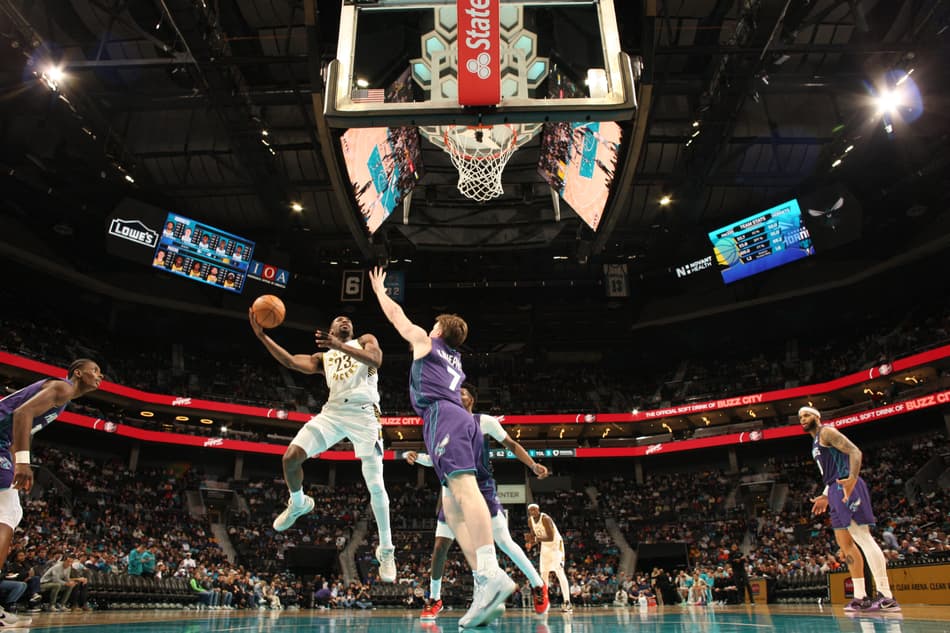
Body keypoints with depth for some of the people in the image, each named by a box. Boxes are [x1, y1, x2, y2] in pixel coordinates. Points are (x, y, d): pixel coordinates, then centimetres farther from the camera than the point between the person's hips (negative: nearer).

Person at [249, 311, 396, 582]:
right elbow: (290, 361, 11)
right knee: (291, 457, -14)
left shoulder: (365, 340, 17)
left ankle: (386, 550, 9)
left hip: (363, 413, -3)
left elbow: (376, 360, -7)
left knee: (375, 485, -7)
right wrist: (262, 336, 5)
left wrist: (341, 346, -19)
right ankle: (298, 503, 20)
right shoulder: (323, 357, 27)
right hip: (333, 411, 4)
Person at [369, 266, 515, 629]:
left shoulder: (425, 342, 18)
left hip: (443, 415, -8)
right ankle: (485, 585, -13)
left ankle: (492, 574, -41)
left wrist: (379, 289, 45)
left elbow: (396, 315, 29)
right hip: (462, 419, 8)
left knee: (463, 488, -25)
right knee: (452, 508, 0)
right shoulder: (455, 359, 35)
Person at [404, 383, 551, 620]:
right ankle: (434, 600, 20)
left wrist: (533, 465, -14)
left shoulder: (485, 421, -4)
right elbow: (434, 459, 12)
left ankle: (538, 585, 12)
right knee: (439, 548, 1)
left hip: (483, 490, -4)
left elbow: (511, 444, 0)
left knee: (504, 542, -9)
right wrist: (416, 456, -9)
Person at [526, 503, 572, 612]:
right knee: (543, 574, 7)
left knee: (559, 572, -17)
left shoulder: (545, 519, -25)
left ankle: (567, 603, -20)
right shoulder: (530, 520, -1)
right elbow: (534, 536, 10)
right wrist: (531, 542, -11)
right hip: (545, 546, 8)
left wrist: (536, 538, -38)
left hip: (556, 544, -8)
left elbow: (551, 537, -30)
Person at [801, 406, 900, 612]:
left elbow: (855, 451, -16)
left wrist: (852, 479, -30)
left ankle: (887, 597, -14)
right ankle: (861, 596, 11)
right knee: (845, 542, 8)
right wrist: (825, 496, 26)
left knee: (862, 538, -13)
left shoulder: (826, 432, -4)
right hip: (835, 491, 10)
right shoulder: (816, 442, 24)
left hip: (846, 487, -10)